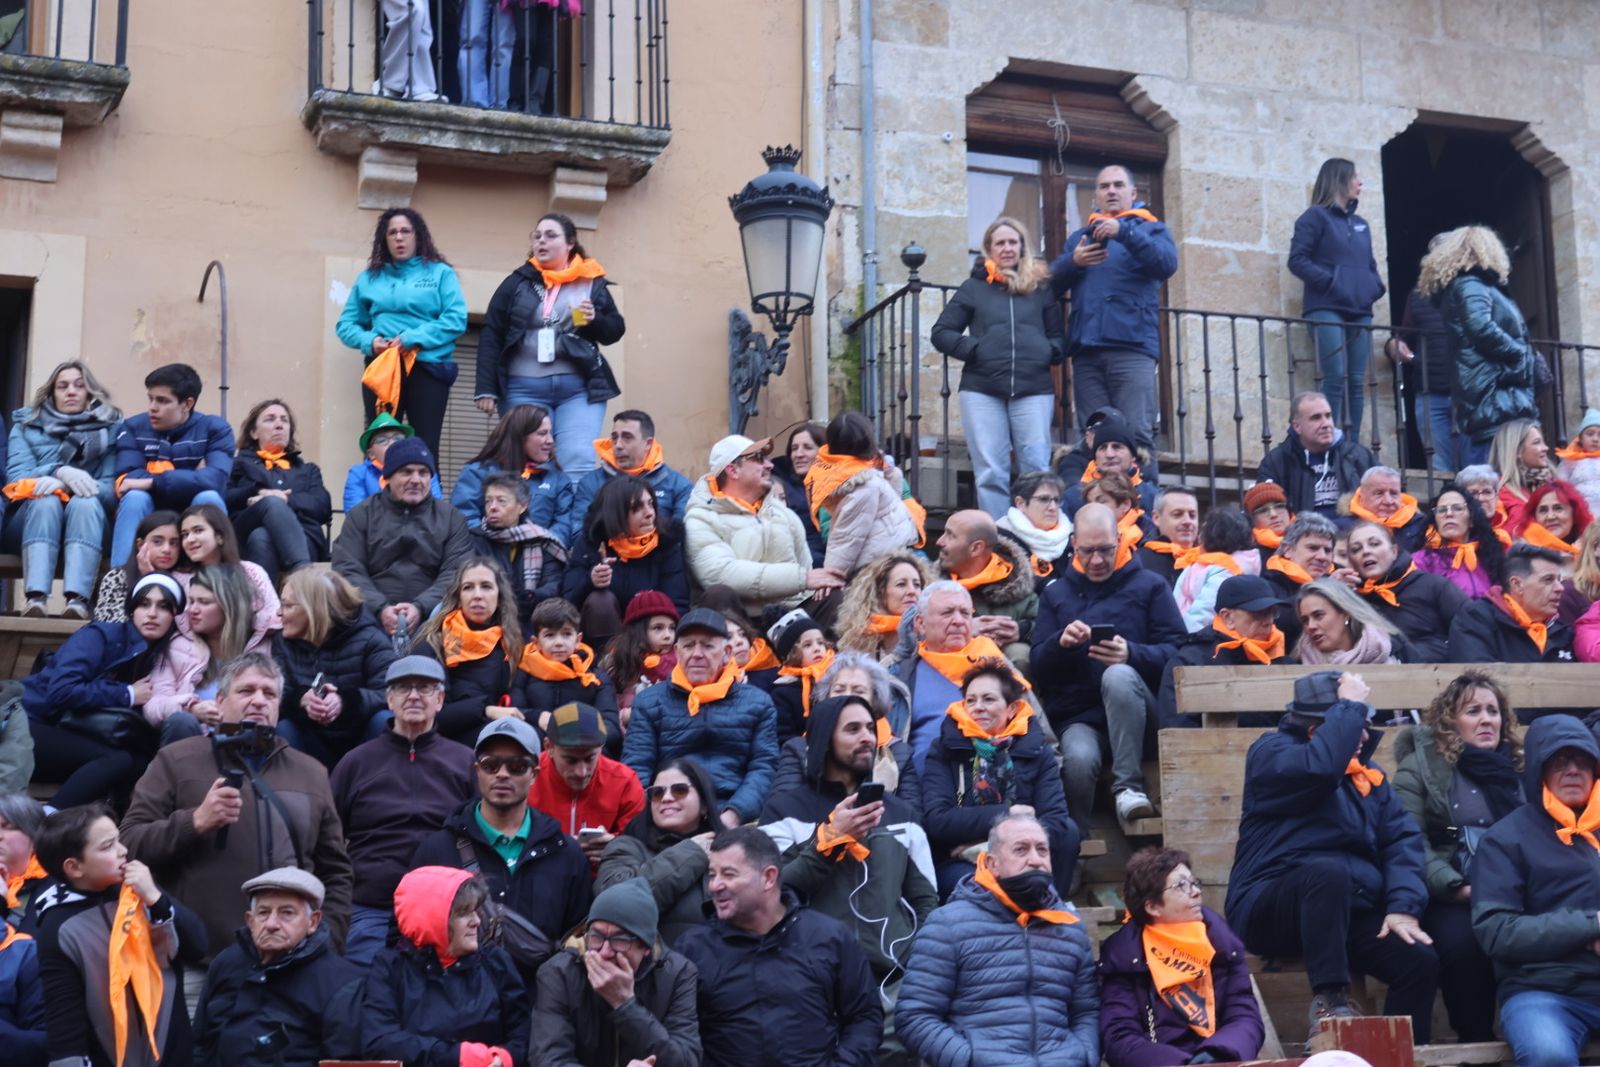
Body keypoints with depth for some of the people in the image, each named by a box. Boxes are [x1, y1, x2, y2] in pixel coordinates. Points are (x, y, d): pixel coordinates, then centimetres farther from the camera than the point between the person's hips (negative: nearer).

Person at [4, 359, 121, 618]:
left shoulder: (111, 428, 10)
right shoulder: (26, 425, 14)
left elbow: (113, 488, -4)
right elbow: (17, 477, -3)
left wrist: (69, 483, -23)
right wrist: (59, 472, -23)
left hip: (87, 520, 0)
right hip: (31, 513, 0)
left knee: (85, 503, -33)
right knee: (47, 500, -33)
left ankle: (77, 599, -55)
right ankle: (34, 597, -54)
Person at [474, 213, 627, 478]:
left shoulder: (592, 283, 10)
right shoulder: (517, 283, 9)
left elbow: (615, 330, 12)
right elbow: (491, 337, 5)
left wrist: (595, 320, -10)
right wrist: (486, 388, -3)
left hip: (579, 388, 0)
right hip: (525, 389, 0)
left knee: (580, 467, -11)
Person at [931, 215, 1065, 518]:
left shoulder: (1041, 288, 15)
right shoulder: (974, 287, 12)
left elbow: (1059, 337, 16)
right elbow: (941, 333, 11)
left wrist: (1049, 351, -6)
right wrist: (974, 349, -5)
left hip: (1033, 390, 1)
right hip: (982, 390, 0)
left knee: (1037, 470, -5)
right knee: (990, 474, -3)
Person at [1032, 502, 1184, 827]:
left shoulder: (1149, 586, 10)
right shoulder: (1056, 594, 16)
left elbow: (1176, 651, -2)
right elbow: (1037, 669, 9)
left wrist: (1132, 654, -22)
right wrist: (1060, 642, -13)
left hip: (1134, 713, -1)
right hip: (1079, 717, 1)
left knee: (1119, 675, -35)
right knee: (1079, 759, -34)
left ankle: (1129, 786, -29)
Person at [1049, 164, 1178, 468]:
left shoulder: (1151, 228, 16)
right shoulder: (1080, 236, 27)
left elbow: (1167, 264, -5)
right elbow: (1053, 284, 17)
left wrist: (1124, 232, -17)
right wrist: (1072, 261, -4)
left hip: (1132, 345, -3)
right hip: (1086, 349, 3)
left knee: (1137, 436, -14)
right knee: (1093, 439, -2)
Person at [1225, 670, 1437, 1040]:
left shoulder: (1368, 776, 16)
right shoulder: (1271, 752, -2)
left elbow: (1402, 839, 5)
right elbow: (1322, 765, -25)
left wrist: (1403, 906, -11)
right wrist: (1350, 705, -12)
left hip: (1350, 913, 6)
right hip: (1271, 910, -5)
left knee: (1420, 961, -18)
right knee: (1328, 869, -36)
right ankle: (1329, 999, -29)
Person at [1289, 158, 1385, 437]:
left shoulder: (1360, 224, 23)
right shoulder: (1316, 216, 2)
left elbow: (1369, 265, 28)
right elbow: (1297, 260, -6)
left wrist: (1377, 285, 6)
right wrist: (1331, 281, -16)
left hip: (1359, 312, 7)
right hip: (1327, 310, -7)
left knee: (1356, 383, 2)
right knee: (1335, 379, -16)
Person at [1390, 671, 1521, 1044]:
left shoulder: (1519, 766, 22)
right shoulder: (1420, 764, 8)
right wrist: (1457, 887, -15)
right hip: (1448, 896, -3)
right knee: (1462, 940, -36)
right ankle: (1476, 1040, -17)